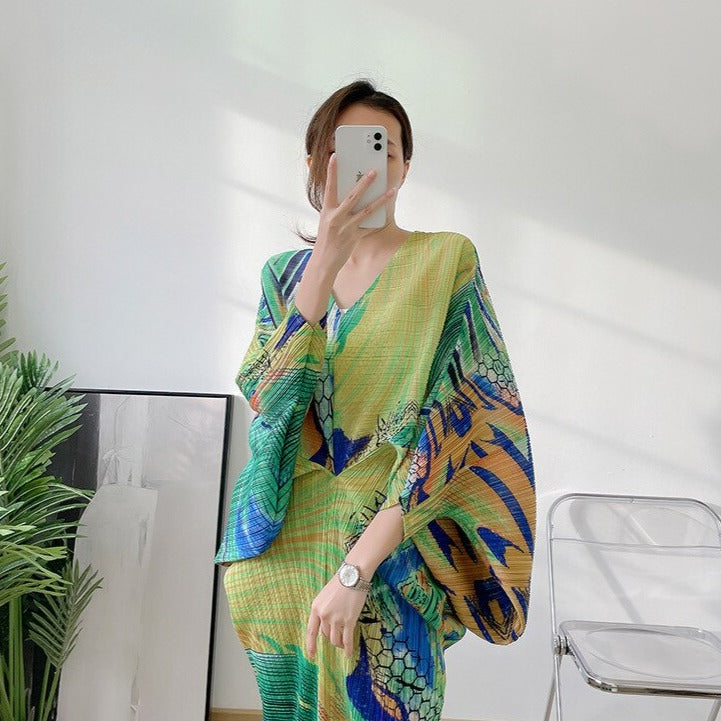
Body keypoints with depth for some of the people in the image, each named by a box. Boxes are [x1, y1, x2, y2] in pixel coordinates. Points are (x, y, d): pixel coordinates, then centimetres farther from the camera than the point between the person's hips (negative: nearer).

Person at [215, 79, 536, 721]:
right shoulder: (284, 272, 6)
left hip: (391, 553, -3)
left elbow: (453, 428, -15)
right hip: (286, 545, 4)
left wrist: (356, 566, -21)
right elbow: (266, 398, -10)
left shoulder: (446, 261, -6)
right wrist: (325, 263, -21)